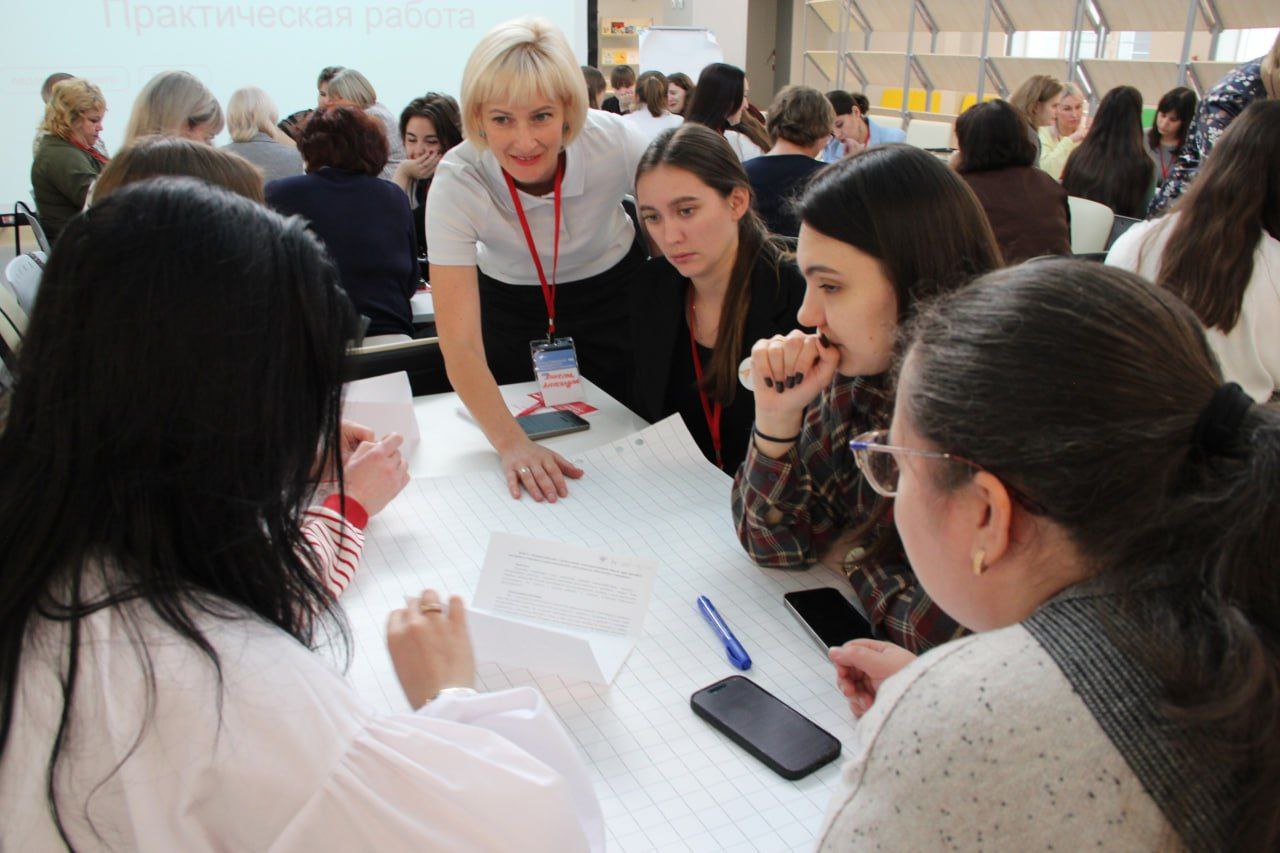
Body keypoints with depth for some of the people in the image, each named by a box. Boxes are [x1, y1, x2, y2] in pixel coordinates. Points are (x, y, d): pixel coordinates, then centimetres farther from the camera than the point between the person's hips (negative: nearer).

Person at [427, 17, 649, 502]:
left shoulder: (616, 143, -29)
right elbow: (459, 344, -35)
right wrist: (512, 444, -48)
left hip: (610, 294, 1)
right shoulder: (457, 181, -31)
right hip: (510, 304, 0)